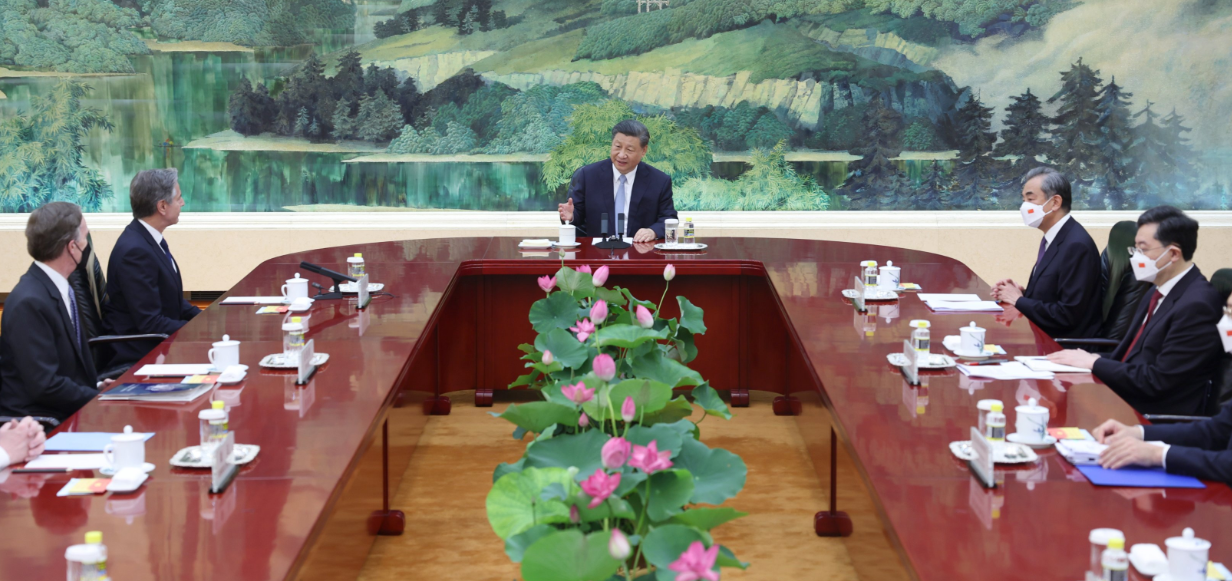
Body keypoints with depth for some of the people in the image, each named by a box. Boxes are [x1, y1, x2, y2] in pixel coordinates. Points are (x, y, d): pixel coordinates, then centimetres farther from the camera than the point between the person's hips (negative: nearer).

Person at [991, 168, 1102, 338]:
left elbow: (1068, 315, -22)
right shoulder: (1053, 238, 9)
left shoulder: (1076, 245, -20)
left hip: (1064, 345, -8)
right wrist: (1022, 293, 0)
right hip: (1043, 335, 8)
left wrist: (1019, 301, -13)